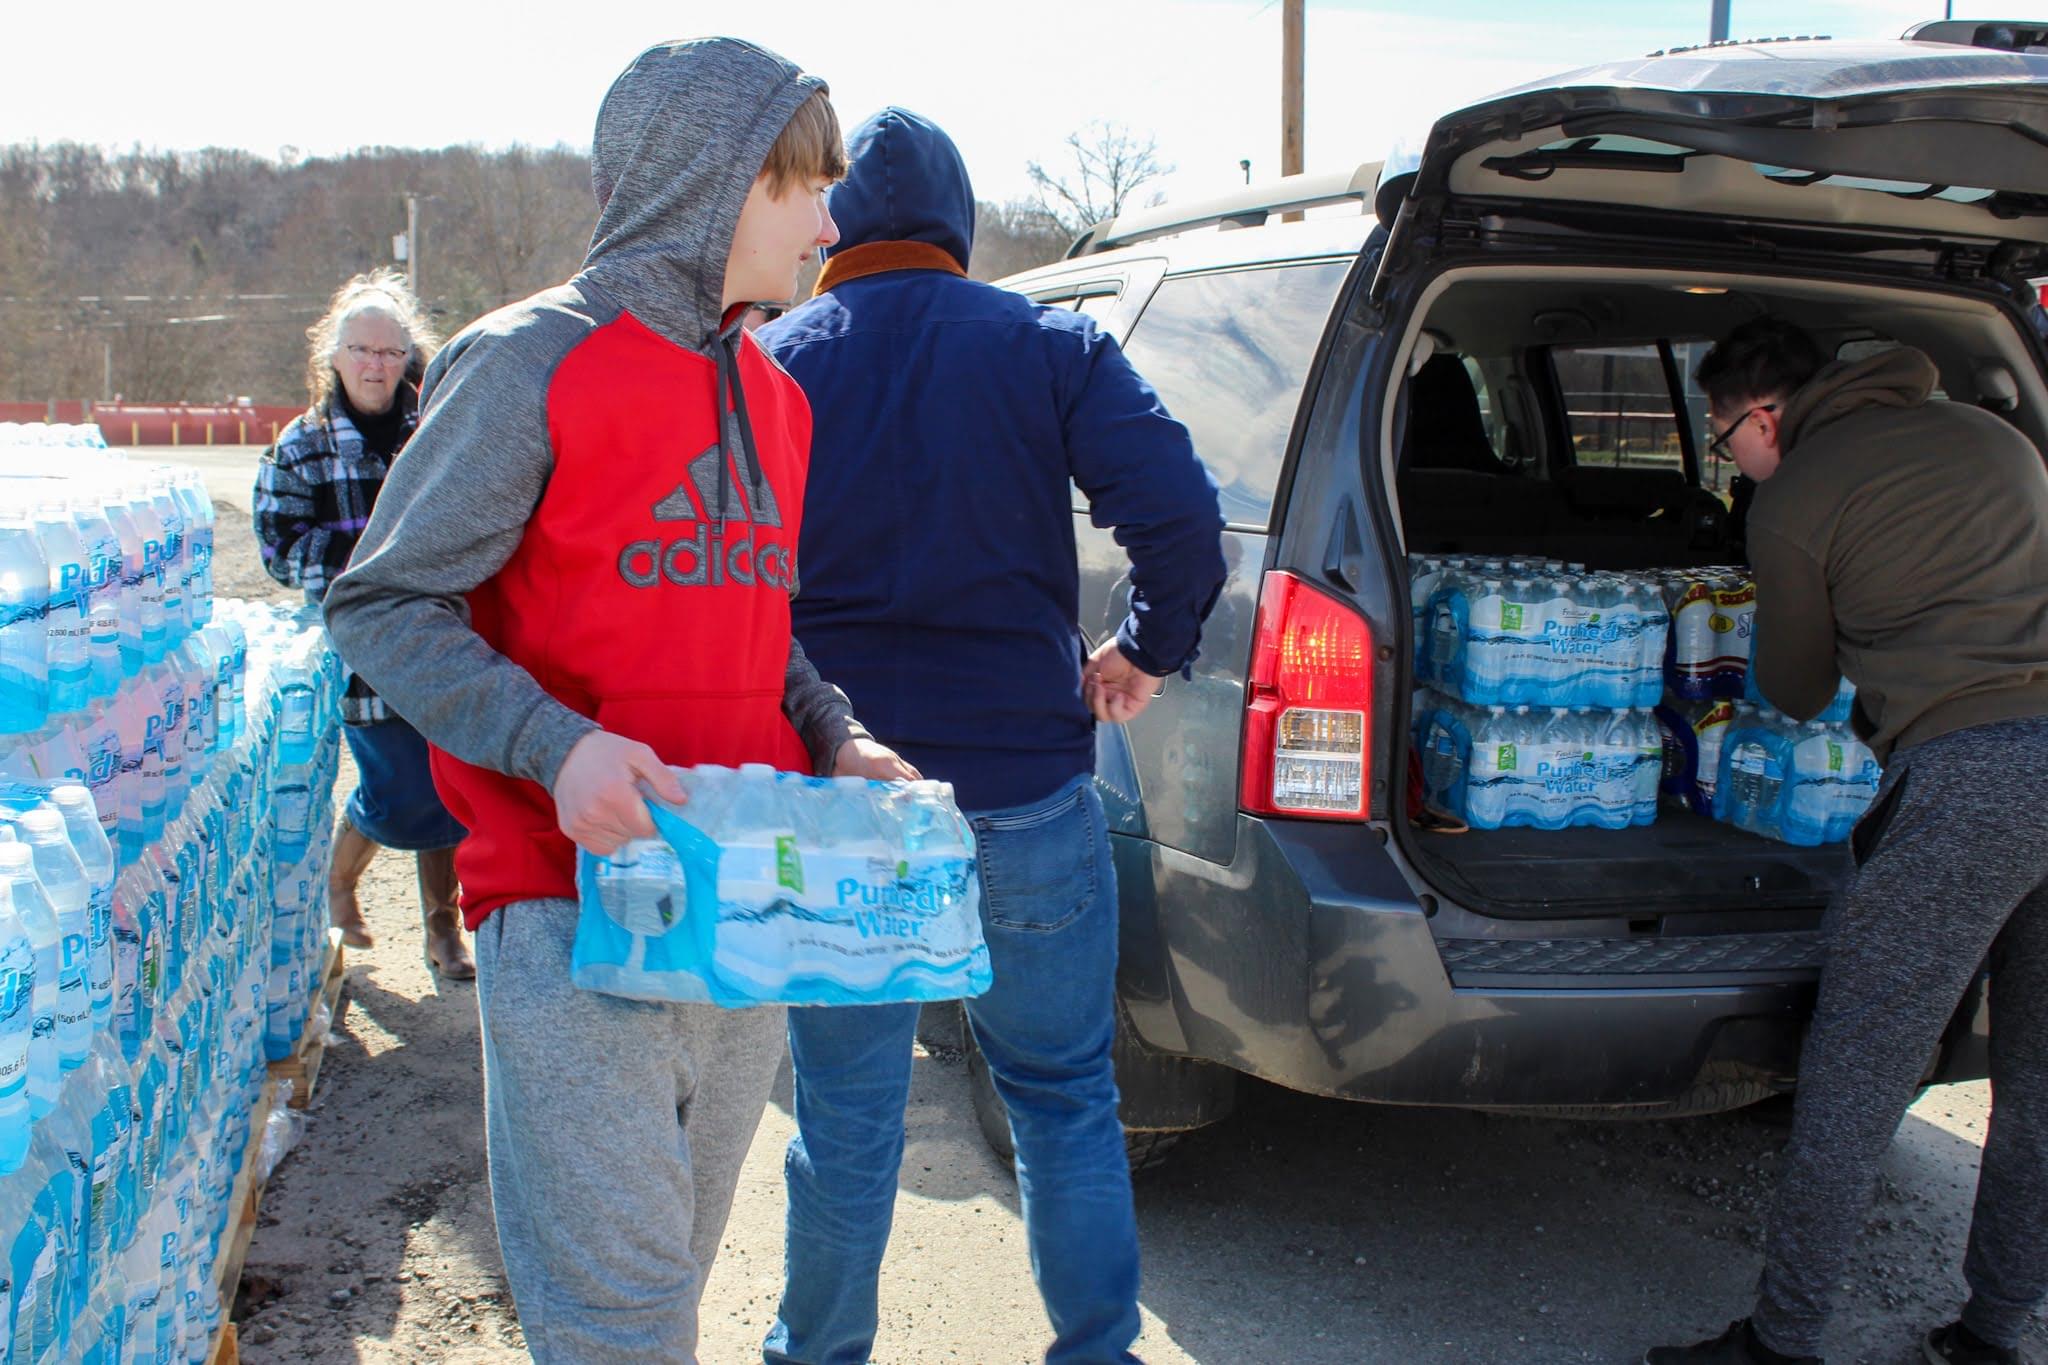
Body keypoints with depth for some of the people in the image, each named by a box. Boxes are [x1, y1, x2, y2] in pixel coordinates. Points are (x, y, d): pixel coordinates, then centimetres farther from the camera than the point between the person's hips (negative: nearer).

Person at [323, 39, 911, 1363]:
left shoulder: (773, 397, 13)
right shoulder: (534, 362, -8)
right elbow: (383, 603, -8)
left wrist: (836, 738, 3)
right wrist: (556, 746, -22)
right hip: (575, 916, -6)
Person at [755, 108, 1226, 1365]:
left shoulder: (769, 365, 1)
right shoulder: (1052, 349, -1)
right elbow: (1182, 515, -11)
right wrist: (1149, 651, 5)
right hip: (1023, 790, 0)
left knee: (846, 1121, 14)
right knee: (1067, 1103, 16)